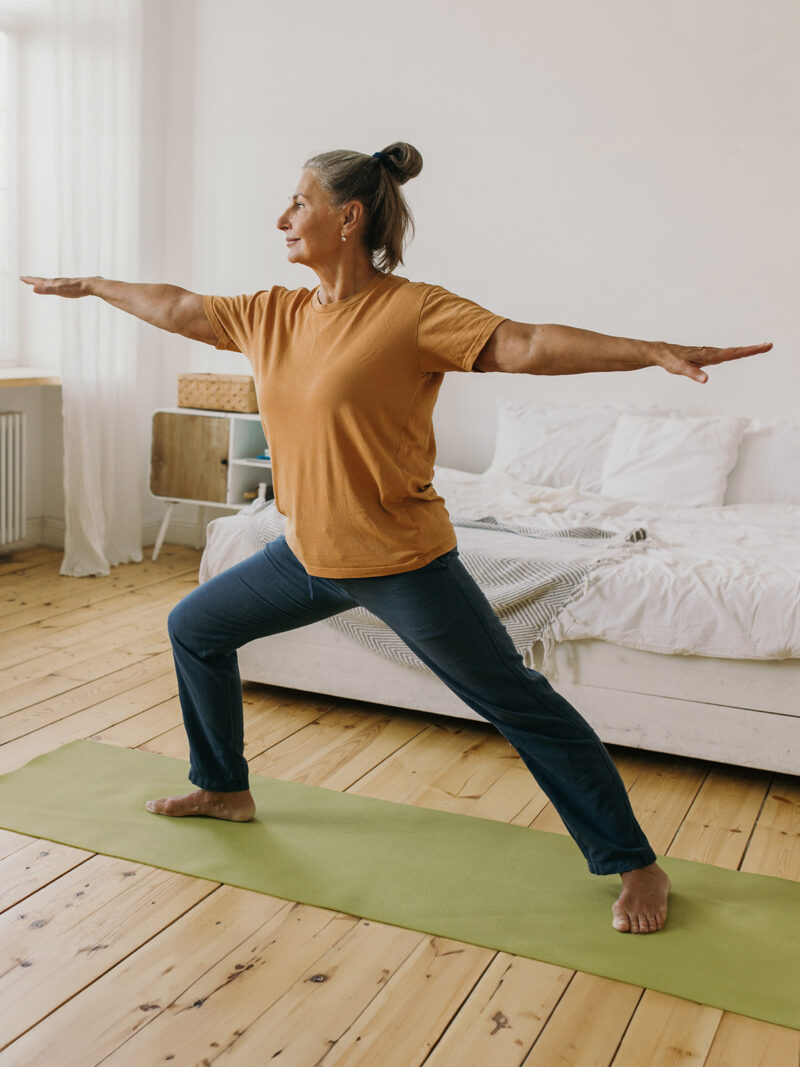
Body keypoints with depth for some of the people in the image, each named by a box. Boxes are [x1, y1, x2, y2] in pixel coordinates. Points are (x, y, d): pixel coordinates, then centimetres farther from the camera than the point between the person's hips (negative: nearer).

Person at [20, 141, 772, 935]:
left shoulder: (414, 311, -16)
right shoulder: (272, 314, 4)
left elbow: (526, 345, -25)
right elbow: (176, 308, 19)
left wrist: (654, 351, -37)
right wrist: (88, 286, 31)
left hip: (402, 562, -7)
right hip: (309, 554, 8)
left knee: (520, 706, -2)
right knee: (194, 628, 20)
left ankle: (636, 868, 11)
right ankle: (223, 788, 40)